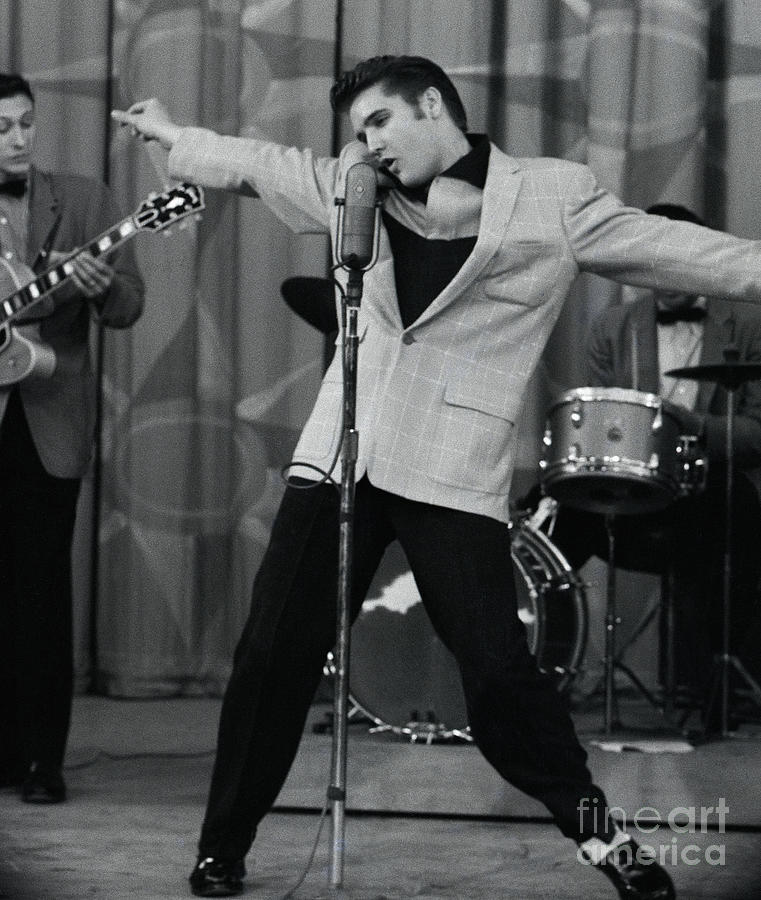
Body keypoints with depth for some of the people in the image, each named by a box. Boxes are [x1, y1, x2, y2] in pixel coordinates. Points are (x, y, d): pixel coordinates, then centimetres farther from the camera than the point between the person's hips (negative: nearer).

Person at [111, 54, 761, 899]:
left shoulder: (552, 197, -1)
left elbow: (677, 249, -3)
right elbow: (259, 163, 26)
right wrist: (172, 135, 34)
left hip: (455, 475, -4)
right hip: (339, 454, 4)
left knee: (499, 673, -8)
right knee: (273, 654, 3)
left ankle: (592, 823, 14)